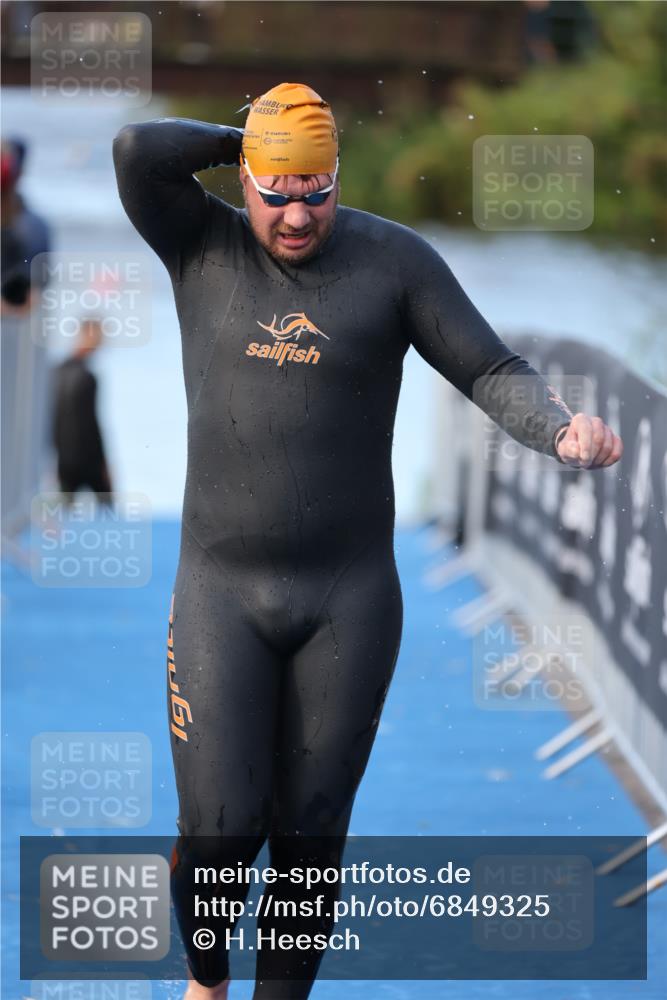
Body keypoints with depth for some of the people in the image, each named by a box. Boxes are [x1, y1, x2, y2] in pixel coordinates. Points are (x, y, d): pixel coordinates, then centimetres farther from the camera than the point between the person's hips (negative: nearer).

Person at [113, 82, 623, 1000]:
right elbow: (137, 151, -21)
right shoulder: (202, 246, -3)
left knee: (310, 837, 5)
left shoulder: (394, 259, -4)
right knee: (218, 833, -5)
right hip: (223, 593, 0)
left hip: (350, 596, 0)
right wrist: (247, 143, -7)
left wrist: (565, 433, -28)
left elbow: (494, 375, -7)